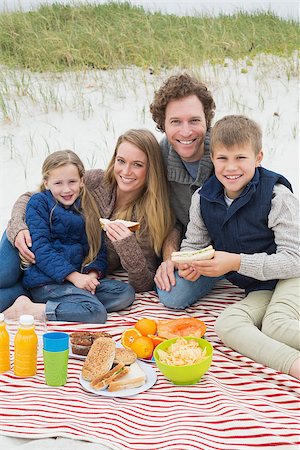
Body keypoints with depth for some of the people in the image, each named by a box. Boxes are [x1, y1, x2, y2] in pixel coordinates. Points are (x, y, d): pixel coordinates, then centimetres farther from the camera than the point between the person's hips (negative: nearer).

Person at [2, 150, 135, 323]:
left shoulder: (87, 207, 14)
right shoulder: (39, 203, -2)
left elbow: (99, 246, 12)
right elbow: (40, 248, -11)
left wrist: (93, 273, -10)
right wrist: (74, 276, -18)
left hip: (78, 276, 7)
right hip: (46, 281, -7)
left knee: (126, 292, -12)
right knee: (96, 313, -25)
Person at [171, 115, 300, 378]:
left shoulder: (276, 196, -17)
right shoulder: (203, 199, 0)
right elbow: (193, 243, 12)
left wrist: (237, 262, -25)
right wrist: (189, 264, -13)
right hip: (259, 291, 6)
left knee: (275, 325, -34)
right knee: (225, 324, -23)